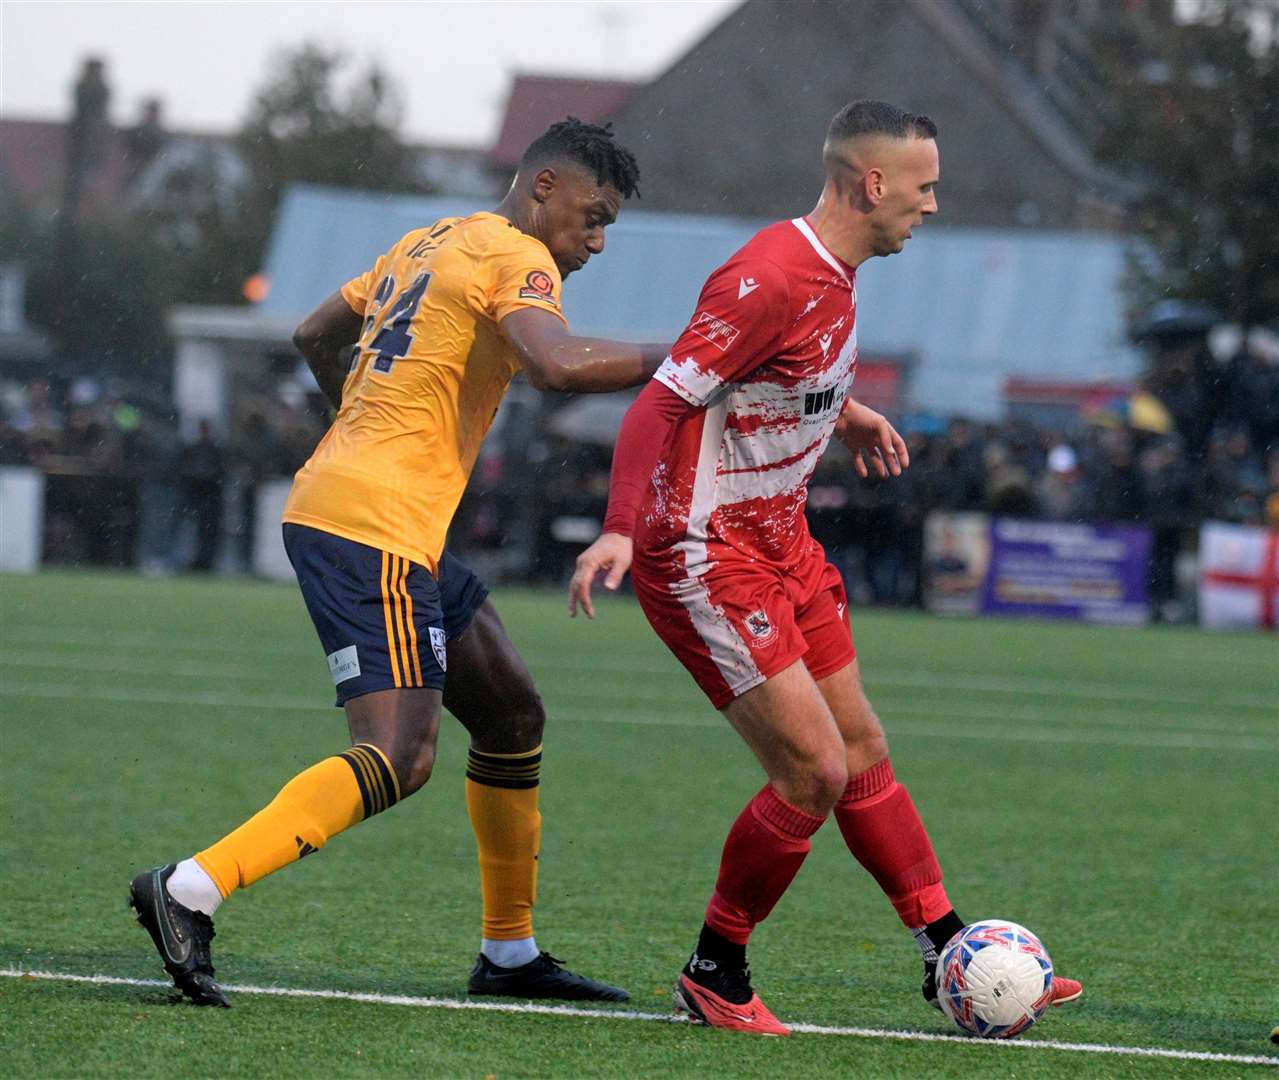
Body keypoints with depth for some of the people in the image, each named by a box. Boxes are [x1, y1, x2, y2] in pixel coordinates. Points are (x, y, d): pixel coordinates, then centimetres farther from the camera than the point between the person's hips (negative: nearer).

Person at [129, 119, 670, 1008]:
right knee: (400, 757, -18)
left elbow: (316, 336, 32)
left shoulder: (433, 242, 21)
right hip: (375, 525, -11)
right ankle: (190, 892, -25)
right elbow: (558, 364, -27)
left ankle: (510, 954, 23)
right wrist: (678, 361, -18)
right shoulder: (517, 257, -7)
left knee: (513, 715, 16)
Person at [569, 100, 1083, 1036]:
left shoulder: (835, 274, 6)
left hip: (780, 540, 10)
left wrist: (844, 414, 23)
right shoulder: (771, 278, -23)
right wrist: (621, 529, -35)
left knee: (863, 751, 13)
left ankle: (952, 957, 21)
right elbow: (663, 401, -26)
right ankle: (714, 976, 5)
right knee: (815, 769, -11)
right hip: (706, 558, -10)